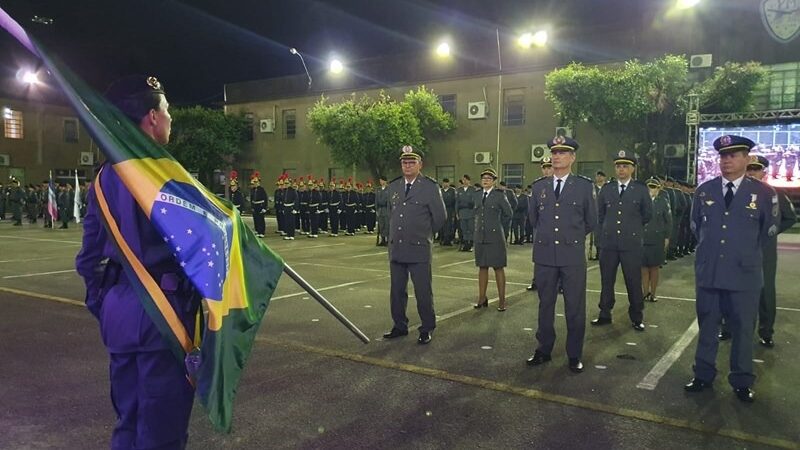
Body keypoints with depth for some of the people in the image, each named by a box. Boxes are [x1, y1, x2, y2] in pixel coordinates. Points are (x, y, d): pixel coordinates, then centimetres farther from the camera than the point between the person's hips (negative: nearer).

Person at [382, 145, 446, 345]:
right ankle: (400, 326, 26)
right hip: (396, 248, 5)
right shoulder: (393, 186, 10)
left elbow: (440, 217, 0)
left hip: (419, 249, -5)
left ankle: (427, 329, 15)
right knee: (397, 291, 12)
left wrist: (424, 233, 9)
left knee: (423, 291, 1)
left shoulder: (430, 187, -6)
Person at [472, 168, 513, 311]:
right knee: (482, 267, 9)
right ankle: (482, 298, 16)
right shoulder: (478, 195, 9)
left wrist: (498, 224, 9)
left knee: (498, 268, 0)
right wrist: (479, 227, 13)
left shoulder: (499, 195, -5)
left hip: (495, 236, -5)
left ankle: (502, 301, 6)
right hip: (480, 236, 5)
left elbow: (509, 213, 3)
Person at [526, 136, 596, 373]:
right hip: (544, 254, 2)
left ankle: (574, 355, 17)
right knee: (545, 305, 11)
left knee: (575, 307, 5)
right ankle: (544, 350, 23)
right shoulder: (539, 186, 6)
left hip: (573, 255, -2)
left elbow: (591, 220, 9)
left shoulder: (584, 185, -1)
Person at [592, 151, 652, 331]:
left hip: (631, 243, -2)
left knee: (634, 282, 4)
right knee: (607, 281, 10)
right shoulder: (606, 189, 7)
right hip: (608, 242, 3)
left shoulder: (641, 189, -1)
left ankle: (637, 318, 18)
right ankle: (604, 314, 21)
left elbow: (647, 214, 11)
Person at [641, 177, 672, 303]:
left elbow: (668, 221, 5)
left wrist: (666, 238, 1)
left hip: (657, 240, 0)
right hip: (642, 239, 0)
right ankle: (645, 293, 14)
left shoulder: (663, 202, 1)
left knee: (654, 268, 7)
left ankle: (652, 294, 17)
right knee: (644, 268, 4)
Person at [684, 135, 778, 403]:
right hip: (708, 272, 2)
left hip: (744, 275, -2)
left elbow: (769, 228, 9)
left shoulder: (763, 192, -3)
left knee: (743, 330, 8)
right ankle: (703, 375, 24)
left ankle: (742, 382, 23)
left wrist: (748, 252, 11)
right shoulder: (704, 190, 3)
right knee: (706, 326, 11)